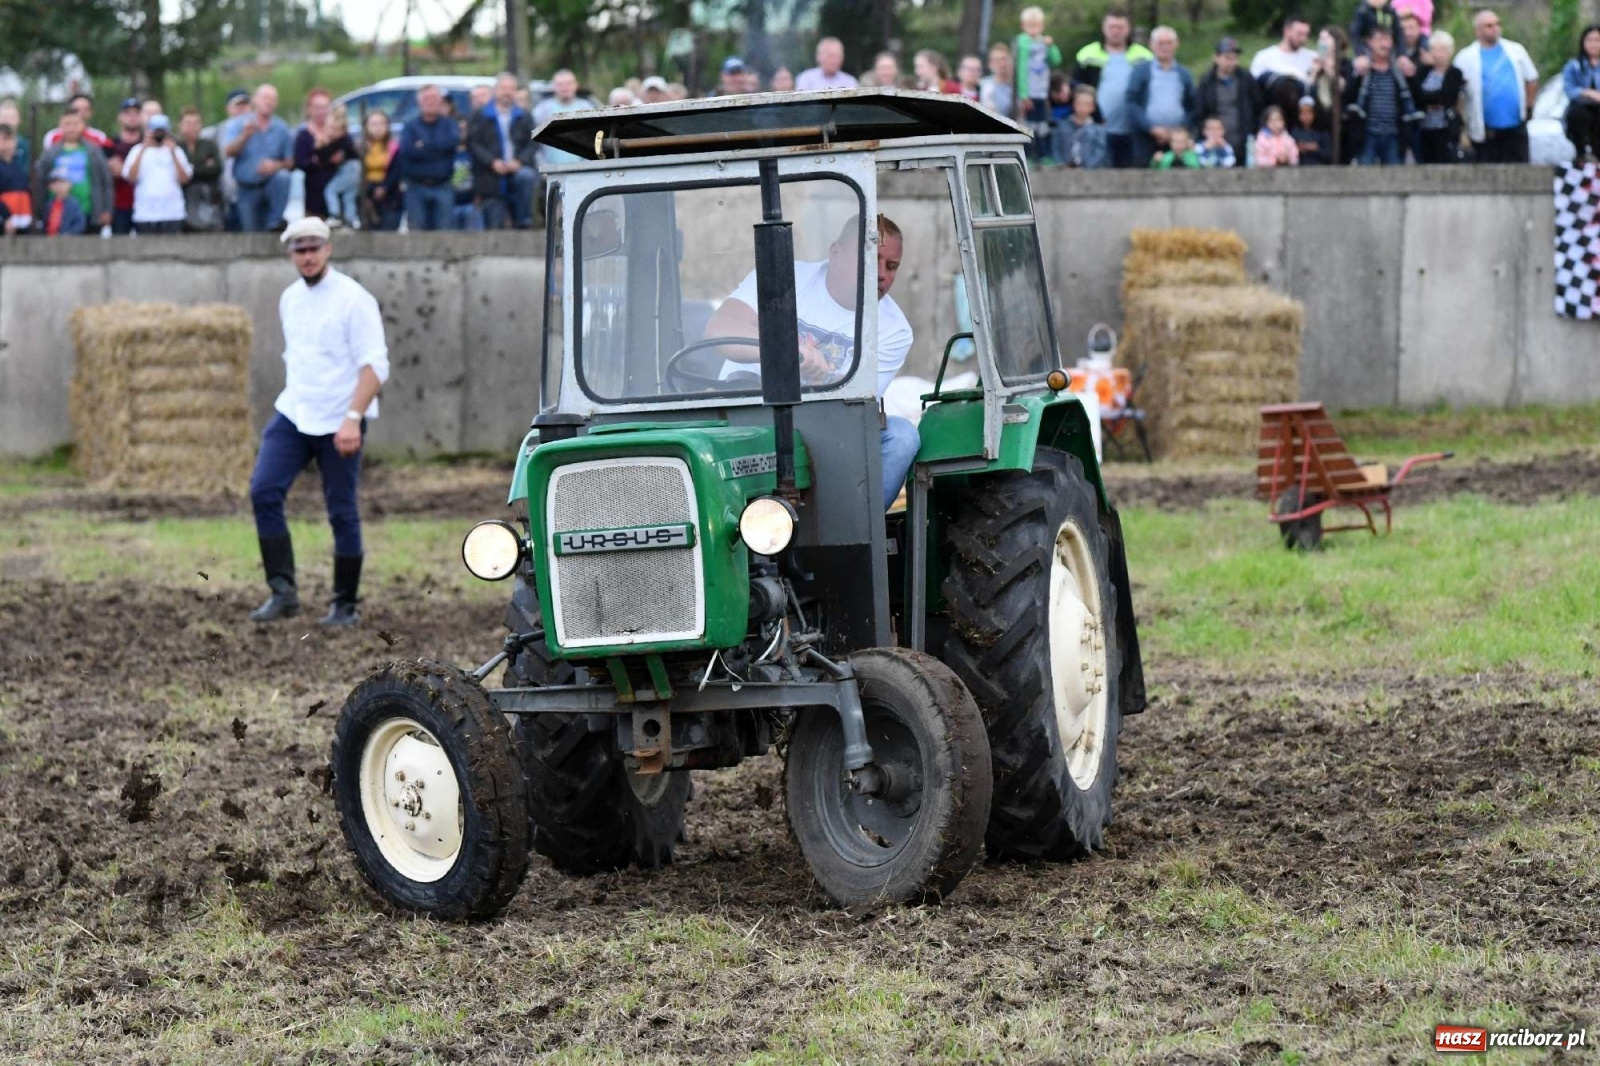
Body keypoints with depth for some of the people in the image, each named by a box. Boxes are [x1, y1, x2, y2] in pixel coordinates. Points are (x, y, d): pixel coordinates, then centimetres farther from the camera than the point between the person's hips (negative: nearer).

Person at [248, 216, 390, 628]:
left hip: (339, 424, -6)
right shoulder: (289, 299, 10)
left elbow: (375, 366, -17)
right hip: (293, 416, 6)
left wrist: (352, 418, -26)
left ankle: (346, 605, 11)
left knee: (342, 513, 0)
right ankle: (283, 591, -5)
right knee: (263, 491, -10)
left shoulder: (353, 300, -11)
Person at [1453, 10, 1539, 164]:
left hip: (1516, 126, 2)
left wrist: (1527, 106, 7)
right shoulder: (1466, 58, -2)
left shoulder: (1516, 51, 7)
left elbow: (1532, 79, 14)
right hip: (1485, 131, -2)